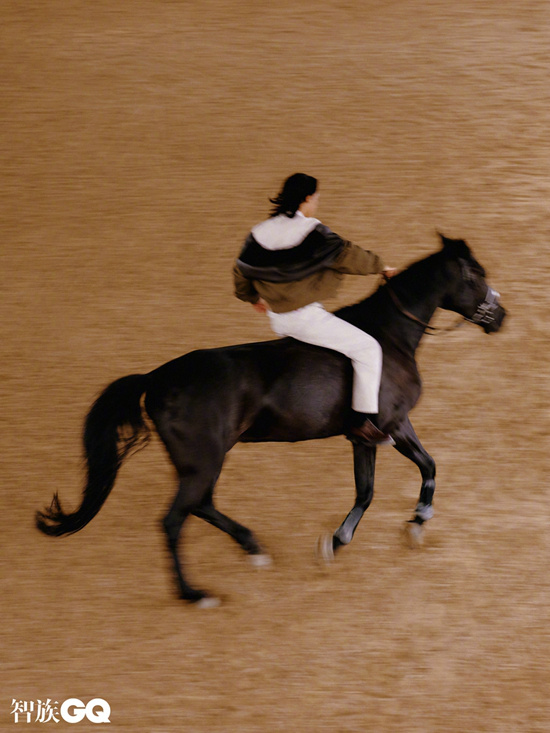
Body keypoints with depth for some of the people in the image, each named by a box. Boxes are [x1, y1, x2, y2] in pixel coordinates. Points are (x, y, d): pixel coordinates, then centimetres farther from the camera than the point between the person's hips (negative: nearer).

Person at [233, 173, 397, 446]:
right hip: (305, 318, -8)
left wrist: (251, 297, 37)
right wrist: (380, 267, 6)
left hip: (278, 320, 8)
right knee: (368, 348, -5)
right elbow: (347, 256, -11)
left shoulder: (260, 233, 6)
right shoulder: (313, 232, -15)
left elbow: (242, 270, 17)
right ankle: (361, 421, -9)